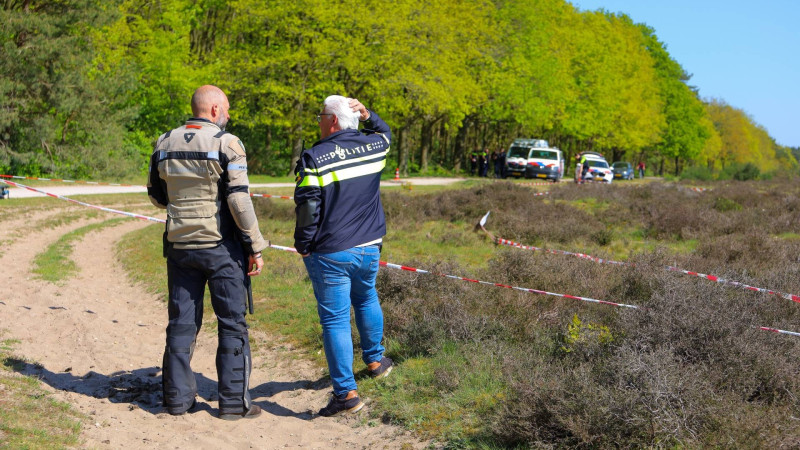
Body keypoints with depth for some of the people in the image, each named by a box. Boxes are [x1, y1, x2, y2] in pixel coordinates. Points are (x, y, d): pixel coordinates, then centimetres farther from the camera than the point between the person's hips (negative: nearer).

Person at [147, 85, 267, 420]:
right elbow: (239, 200, -15)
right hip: (220, 246, -5)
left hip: (179, 245, 5)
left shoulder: (165, 144, 6)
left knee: (182, 321, 12)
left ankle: (177, 396, 16)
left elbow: (156, 195, 14)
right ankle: (234, 401, 7)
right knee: (232, 323, 4)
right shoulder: (226, 144, -11)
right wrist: (256, 247, -9)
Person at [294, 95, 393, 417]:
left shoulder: (315, 158, -15)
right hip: (369, 248, 6)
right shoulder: (373, 147, 1)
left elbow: (307, 209, -15)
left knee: (335, 320, 0)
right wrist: (367, 116, 7)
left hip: (330, 254, -5)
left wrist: (303, 246, -2)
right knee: (366, 298, 29)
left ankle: (346, 392, 0)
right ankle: (375, 360, 43)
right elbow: (385, 132, 26)